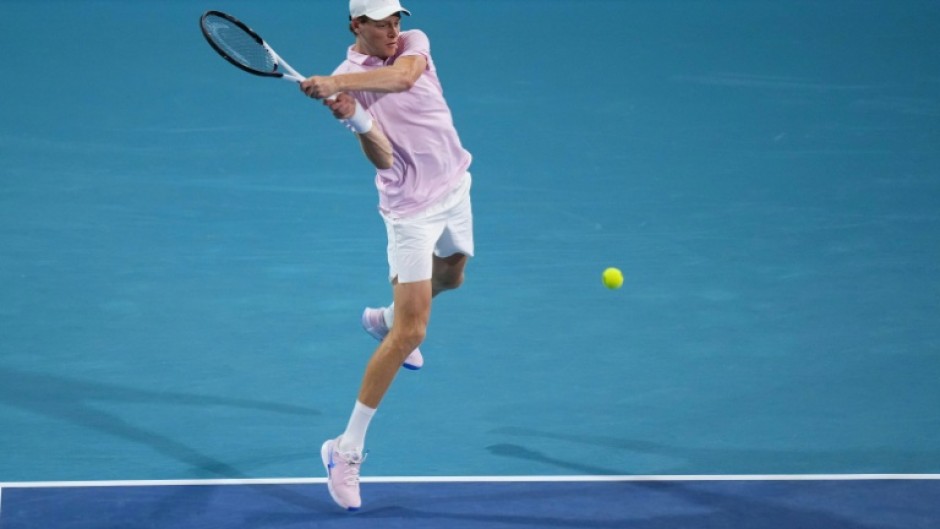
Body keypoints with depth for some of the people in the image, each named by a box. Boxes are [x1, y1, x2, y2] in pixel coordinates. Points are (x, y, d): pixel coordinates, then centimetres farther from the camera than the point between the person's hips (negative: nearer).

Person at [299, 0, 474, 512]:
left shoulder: (414, 43, -6)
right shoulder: (346, 79, -16)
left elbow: (403, 75, -31)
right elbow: (382, 158, -23)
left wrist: (341, 82, -43)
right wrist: (355, 120, -42)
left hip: (455, 187, 6)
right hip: (411, 208, -6)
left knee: (450, 274, 32)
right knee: (410, 334, -11)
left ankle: (385, 318, 63)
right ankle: (347, 449, -6)